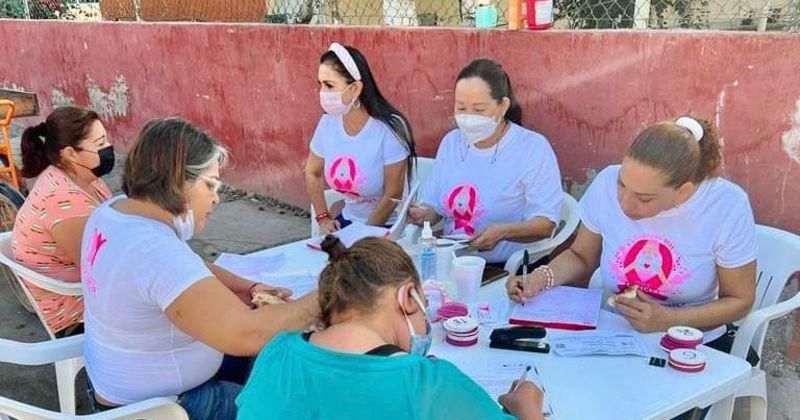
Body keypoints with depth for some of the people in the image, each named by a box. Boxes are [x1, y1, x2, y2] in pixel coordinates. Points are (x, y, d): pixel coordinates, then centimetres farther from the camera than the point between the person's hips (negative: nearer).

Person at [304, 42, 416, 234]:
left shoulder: (390, 128, -19)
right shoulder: (328, 122, -5)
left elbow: (392, 195, -14)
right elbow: (312, 173, 12)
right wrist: (323, 218, 3)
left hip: (386, 227, -4)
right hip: (348, 220, 4)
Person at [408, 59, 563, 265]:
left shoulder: (534, 148, -5)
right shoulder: (450, 142, 13)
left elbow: (546, 223, -9)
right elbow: (433, 205, 18)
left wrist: (503, 232, -25)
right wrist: (423, 214, -5)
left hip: (510, 270, -4)